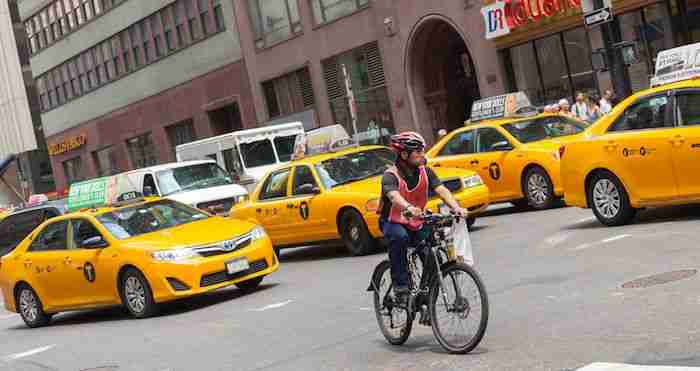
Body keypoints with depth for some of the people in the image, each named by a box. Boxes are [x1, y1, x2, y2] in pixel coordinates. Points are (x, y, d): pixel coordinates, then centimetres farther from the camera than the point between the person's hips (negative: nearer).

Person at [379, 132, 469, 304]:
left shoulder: (425, 172, -5)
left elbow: (442, 190, -18)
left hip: (417, 224, 5)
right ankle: (400, 287, -27)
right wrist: (409, 208, -62)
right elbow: (394, 196, -40)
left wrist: (456, 207, -38)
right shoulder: (391, 175, -20)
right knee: (400, 237, -37)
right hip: (393, 222, -4)